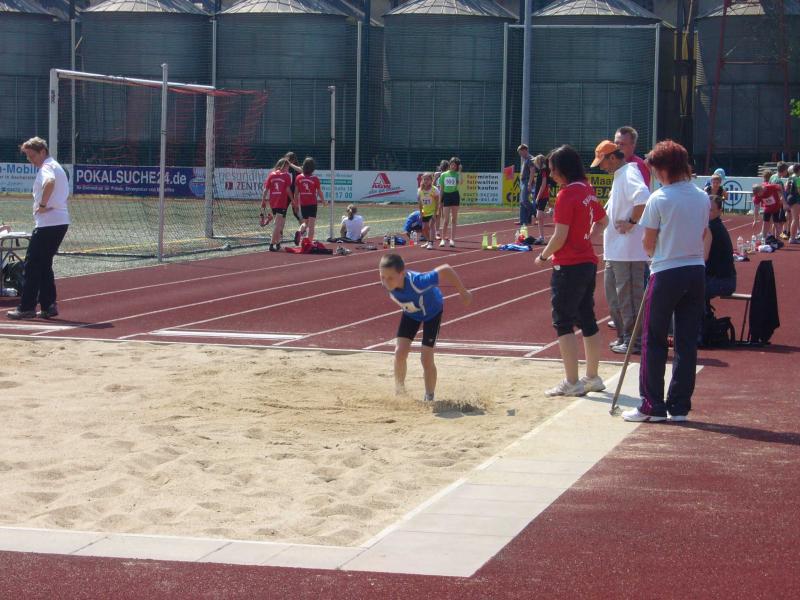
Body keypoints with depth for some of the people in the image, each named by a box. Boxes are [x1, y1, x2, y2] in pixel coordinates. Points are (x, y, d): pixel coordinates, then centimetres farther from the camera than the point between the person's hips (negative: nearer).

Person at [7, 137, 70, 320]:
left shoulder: (46, 167, -11)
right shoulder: (57, 167, 21)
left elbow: (50, 182, -36)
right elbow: (65, 195, 32)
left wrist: (43, 205, -25)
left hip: (48, 223, -10)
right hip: (61, 221, 10)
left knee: (32, 264, -5)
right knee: (44, 265, 14)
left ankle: (27, 307, -4)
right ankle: (48, 306, 12)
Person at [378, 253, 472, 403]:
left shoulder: (418, 283, -47)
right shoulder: (386, 282, -31)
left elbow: (446, 270, -36)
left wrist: (463, 292, -22)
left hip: (432, 311, -4)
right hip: (410, 313, 4)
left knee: (426, 358, -5)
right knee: (400, 352, -8)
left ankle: (429, 398, 15)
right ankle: (399, 391, 15)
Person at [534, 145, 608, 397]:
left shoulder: (566, 195, -17)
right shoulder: (588, 191, 9)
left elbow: (560, 237, -19)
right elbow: (603, 221, 24)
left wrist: (543, 256, -4)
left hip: (569, 266, -9)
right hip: (589, 262, 9)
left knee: (563, 322, -2)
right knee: (587, 320, 15)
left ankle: (572, 383, -2)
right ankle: (592, 377, 23)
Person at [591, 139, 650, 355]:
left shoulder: (629, 174, -14)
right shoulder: (619, 176, 18)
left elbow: (643, 198, -32)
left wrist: (631, 222, -24)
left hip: (628, 250, -11)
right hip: (615, 249, 11)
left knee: (629, 295, -5)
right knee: (613, 294, 15)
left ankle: (634, 340, 0)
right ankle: (623, 336, 23)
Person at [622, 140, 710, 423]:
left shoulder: (659, 198, -11)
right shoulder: (702, 198, 4)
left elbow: (648, 243, -5)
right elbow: (703, 236, 11)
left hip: (666, 274, -5)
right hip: (696, 271, 5)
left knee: (654, 341, 4)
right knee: (687, 342, 8)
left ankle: (653, 406, 4)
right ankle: (680, 406, 11)